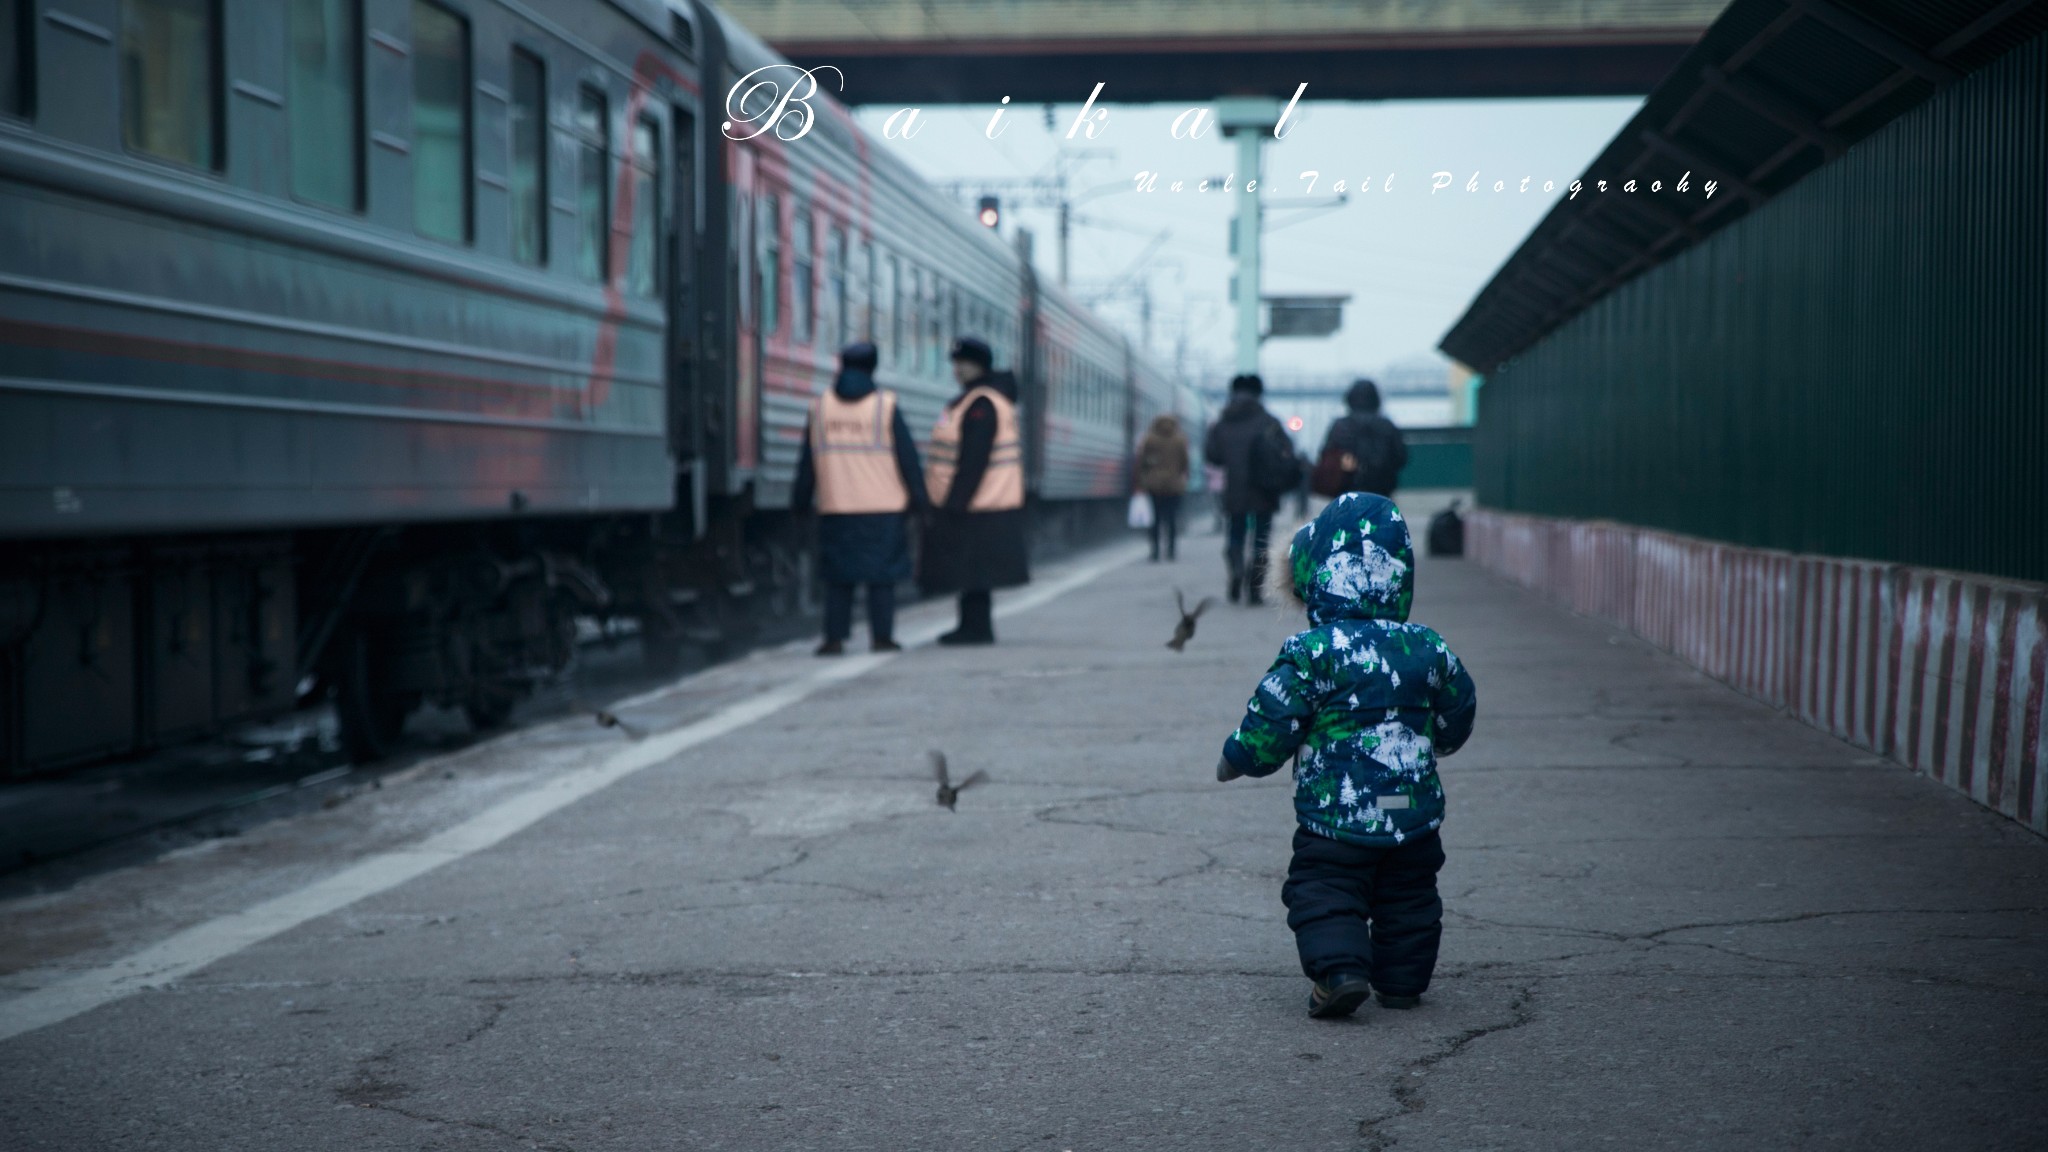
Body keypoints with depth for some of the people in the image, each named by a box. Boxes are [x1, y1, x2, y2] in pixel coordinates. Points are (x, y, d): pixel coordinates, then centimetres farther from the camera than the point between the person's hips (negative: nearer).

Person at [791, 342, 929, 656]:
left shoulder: (820, 406, 4)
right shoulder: (885, 406, -4)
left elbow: (807, 461, 8)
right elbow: (907, 456, -3)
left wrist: (800, 502, 13)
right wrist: (918, 498, 4)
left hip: (835, 508, 2)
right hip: (883, 508, -2)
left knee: (838, 575, 8)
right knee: (882, 575, 4)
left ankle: (834, 638, 4)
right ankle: (882, 636, 3)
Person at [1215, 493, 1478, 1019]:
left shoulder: (1310, 654, -14)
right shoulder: (1427, 650, 1)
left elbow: (1270, 725, -13)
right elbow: (1457, 715, 17)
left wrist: (1235, 760, 6)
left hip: (1335, 817, -4)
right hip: (1415, 813, 4)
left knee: (1324, 896, 4)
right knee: (1408, 897, 19)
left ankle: (1339, 970, -15)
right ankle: (1403, 980, 22)